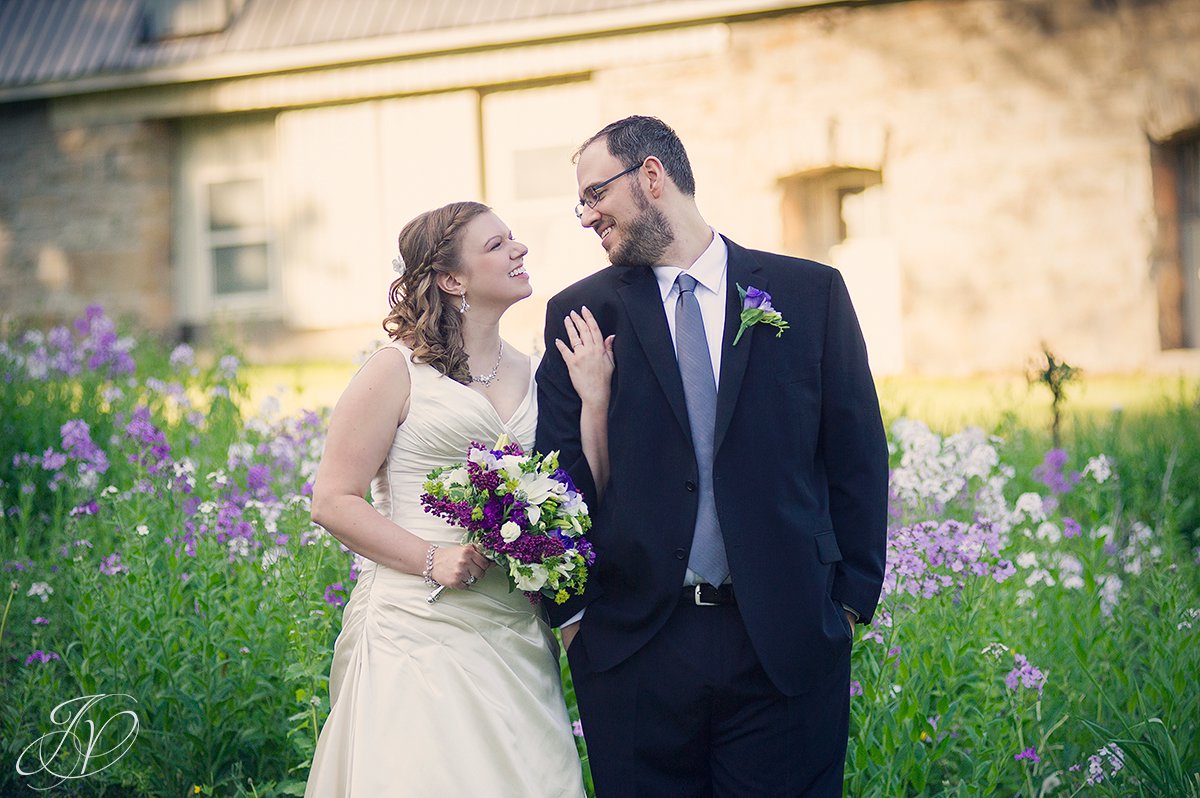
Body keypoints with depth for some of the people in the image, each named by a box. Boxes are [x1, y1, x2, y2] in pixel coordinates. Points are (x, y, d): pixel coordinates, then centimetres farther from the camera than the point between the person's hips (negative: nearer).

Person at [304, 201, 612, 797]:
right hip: (419, 631, -5)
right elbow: (333, 501, -5)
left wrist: (594, 398, -3)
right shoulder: (396, 372, -2)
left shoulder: (529, 375, 13)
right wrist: (433, 559, -14)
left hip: (516, 635, 5)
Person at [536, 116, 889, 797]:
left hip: (785, 644, 0)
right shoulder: (580, 313, 5)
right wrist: (570, 611, 0)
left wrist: (853, 599, 1)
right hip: (632, 647, 1)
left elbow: (858, 458, 5)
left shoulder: (811, 293, 3)